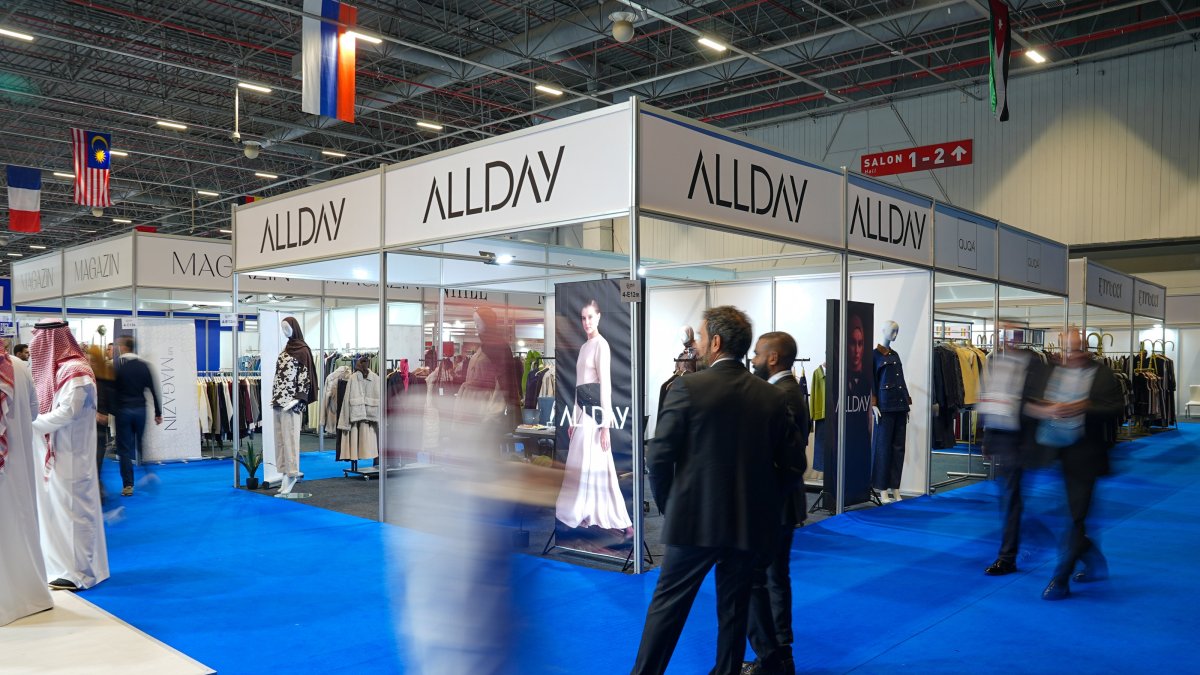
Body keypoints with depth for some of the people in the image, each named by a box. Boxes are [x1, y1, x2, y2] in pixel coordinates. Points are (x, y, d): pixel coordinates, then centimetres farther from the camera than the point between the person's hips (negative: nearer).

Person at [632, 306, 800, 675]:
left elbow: (658, 457, -12)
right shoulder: (773, 396, 1)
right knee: (734, 608, 15)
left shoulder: (688, 387, -11)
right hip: (749, 522, 4)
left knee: (668, 604, 9)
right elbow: (787, 463, 3)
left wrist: (667, 504, 3)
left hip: (694, 519, -3)